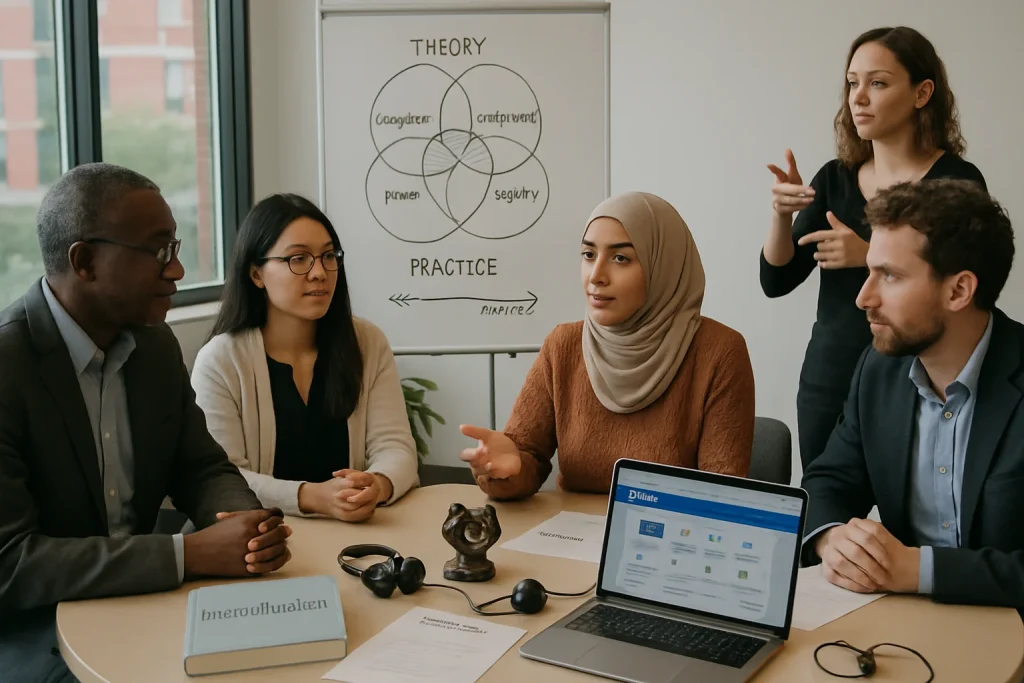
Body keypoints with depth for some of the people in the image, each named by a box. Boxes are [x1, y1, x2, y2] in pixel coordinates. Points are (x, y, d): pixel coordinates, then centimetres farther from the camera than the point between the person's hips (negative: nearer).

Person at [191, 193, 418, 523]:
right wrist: (311, 496, -27)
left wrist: (378, 485, -25)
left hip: (358, 529, 5)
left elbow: (395, 447, -2)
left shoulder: (368, 343, 4)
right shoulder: (219, 361, -5)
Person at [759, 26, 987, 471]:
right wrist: (782, 214, -15)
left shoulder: (957, 180, -7)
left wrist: (872, 257, -24)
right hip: (827, 382, 4)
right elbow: (775, 282, 3)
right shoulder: (835, 179, 5)